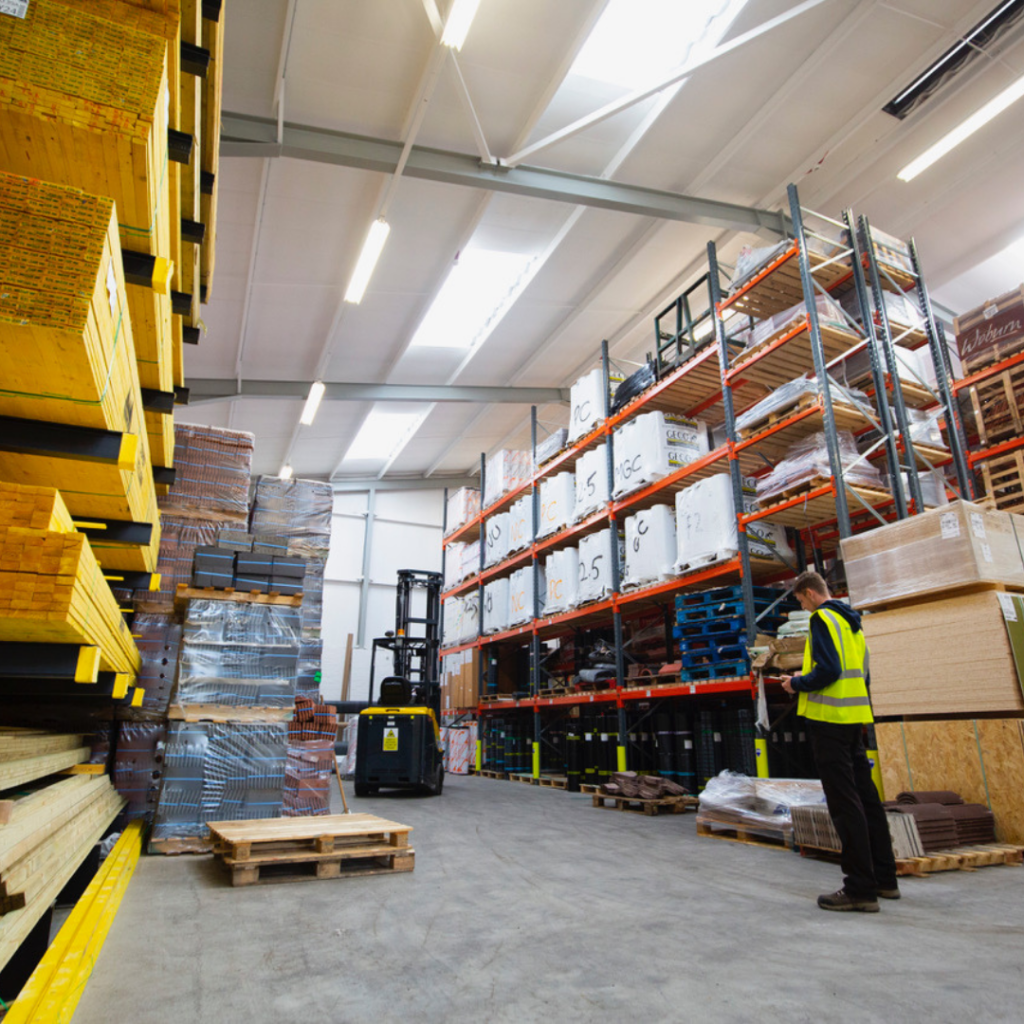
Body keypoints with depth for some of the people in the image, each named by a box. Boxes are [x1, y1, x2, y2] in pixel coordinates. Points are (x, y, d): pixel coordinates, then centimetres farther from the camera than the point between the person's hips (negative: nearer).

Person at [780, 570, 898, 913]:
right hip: (854, 717, 9)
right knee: (865, 795, 15)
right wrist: (807, 678, 22)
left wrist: (797, 684, -5)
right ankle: (884, 878, 24)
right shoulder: (851, 621, 17)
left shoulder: (822, 618, -11)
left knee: (844, 801, -5)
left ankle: (861, 888, -1)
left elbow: (828, 670, -21)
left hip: (829, 717, -9)